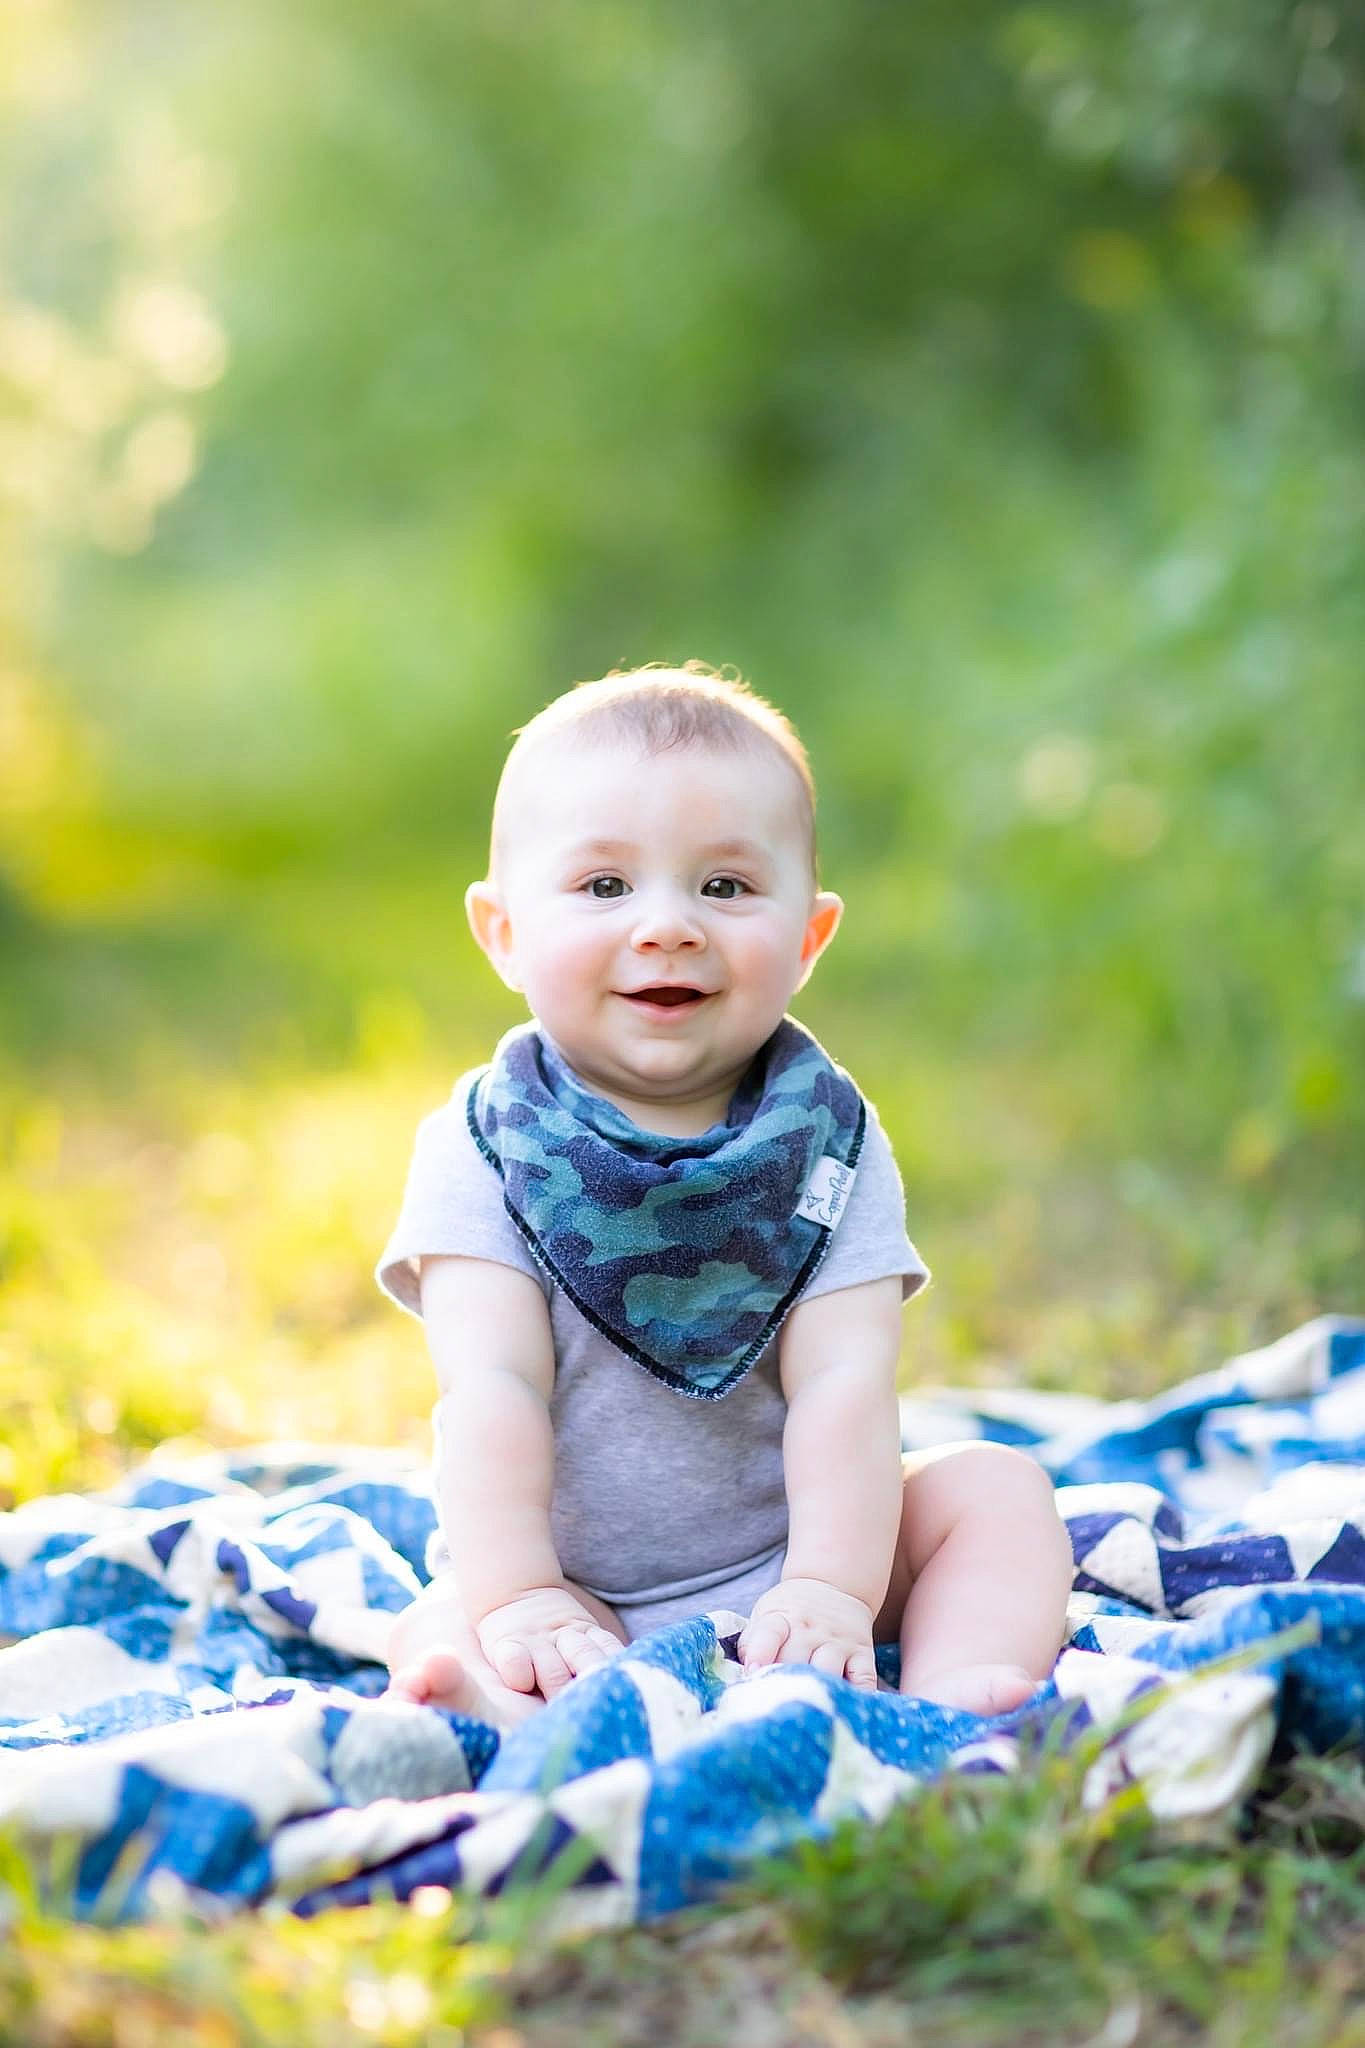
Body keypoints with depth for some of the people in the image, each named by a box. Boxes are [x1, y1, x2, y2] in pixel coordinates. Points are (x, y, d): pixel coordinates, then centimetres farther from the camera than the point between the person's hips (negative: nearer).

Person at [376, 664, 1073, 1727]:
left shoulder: (828, 1140, -4)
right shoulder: (485, 1149, -8)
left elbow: (844, 1381, -13)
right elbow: (492, 1387, -17)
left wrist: (832, 1589, -25)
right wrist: (516, 1600, -28)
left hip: (789, 1556, 2)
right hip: (578, 1594, -2)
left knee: (998, 1488, -13)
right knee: (437, 1632, -27)